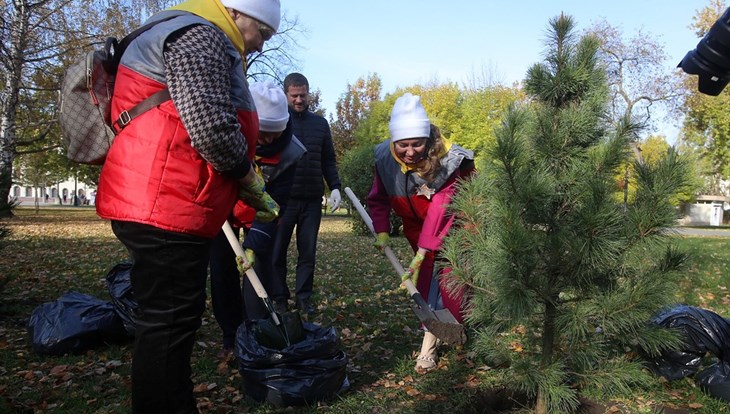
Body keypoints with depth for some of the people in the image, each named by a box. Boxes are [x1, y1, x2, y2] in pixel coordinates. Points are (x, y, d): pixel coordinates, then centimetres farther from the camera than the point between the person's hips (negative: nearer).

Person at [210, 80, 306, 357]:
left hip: (259, 212, -1)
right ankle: (231, 337, 17)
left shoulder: (288, 152, -29)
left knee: (259, 268, -9)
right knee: (221, 272, 2)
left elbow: (276, 203, -26)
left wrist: (255, 243, -34)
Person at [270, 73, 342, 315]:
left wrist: (335, 187, 4)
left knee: (308, 252, 7)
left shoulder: (320, 123, 13)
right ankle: (278, 298, 14)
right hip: (282, 198, -2)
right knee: (277, 252, 3)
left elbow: (328, 160, 16)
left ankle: (304, 297, 17)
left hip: (312, 199, 3)